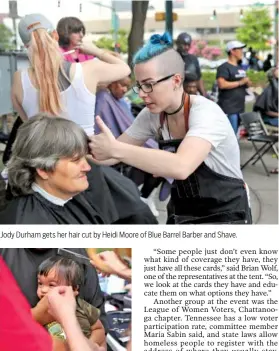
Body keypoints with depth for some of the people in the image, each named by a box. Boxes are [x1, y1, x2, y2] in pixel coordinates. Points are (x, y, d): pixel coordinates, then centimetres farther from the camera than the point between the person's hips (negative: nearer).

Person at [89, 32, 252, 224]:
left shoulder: (205, 113, -24)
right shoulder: (152, 115, -4)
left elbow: (181, 167, -41)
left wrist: (115, 149, -42)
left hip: (225, 214, -5)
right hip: (182, 213, 5)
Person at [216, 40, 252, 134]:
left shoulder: (240, 68, 20)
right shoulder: (224, 67, -8)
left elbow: (247, 83, 29)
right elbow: (221, 84, -22)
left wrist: (247, 82, 4)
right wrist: (240, 83, -16)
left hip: (240, 107, 9)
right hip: (228, 109, -9)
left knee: (235, 133, 12)